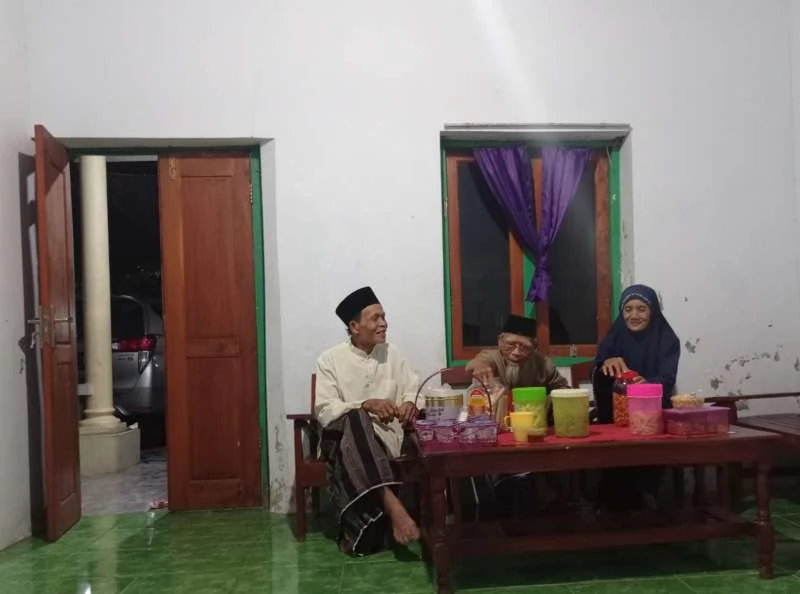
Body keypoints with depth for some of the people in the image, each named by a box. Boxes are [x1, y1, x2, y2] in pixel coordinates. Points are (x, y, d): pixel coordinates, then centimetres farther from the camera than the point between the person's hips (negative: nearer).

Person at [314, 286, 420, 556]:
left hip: (385, 435, 2)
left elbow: (415, 390, 12)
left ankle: (359, 534, -19)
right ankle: (392, 504, -44)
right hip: (343, 435, -2)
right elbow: (324, 411, -8)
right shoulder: (330, 359, 0)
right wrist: (366, 405, -22)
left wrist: (411, 403, -13)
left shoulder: (391, 354, 12)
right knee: (357, 419, -37)